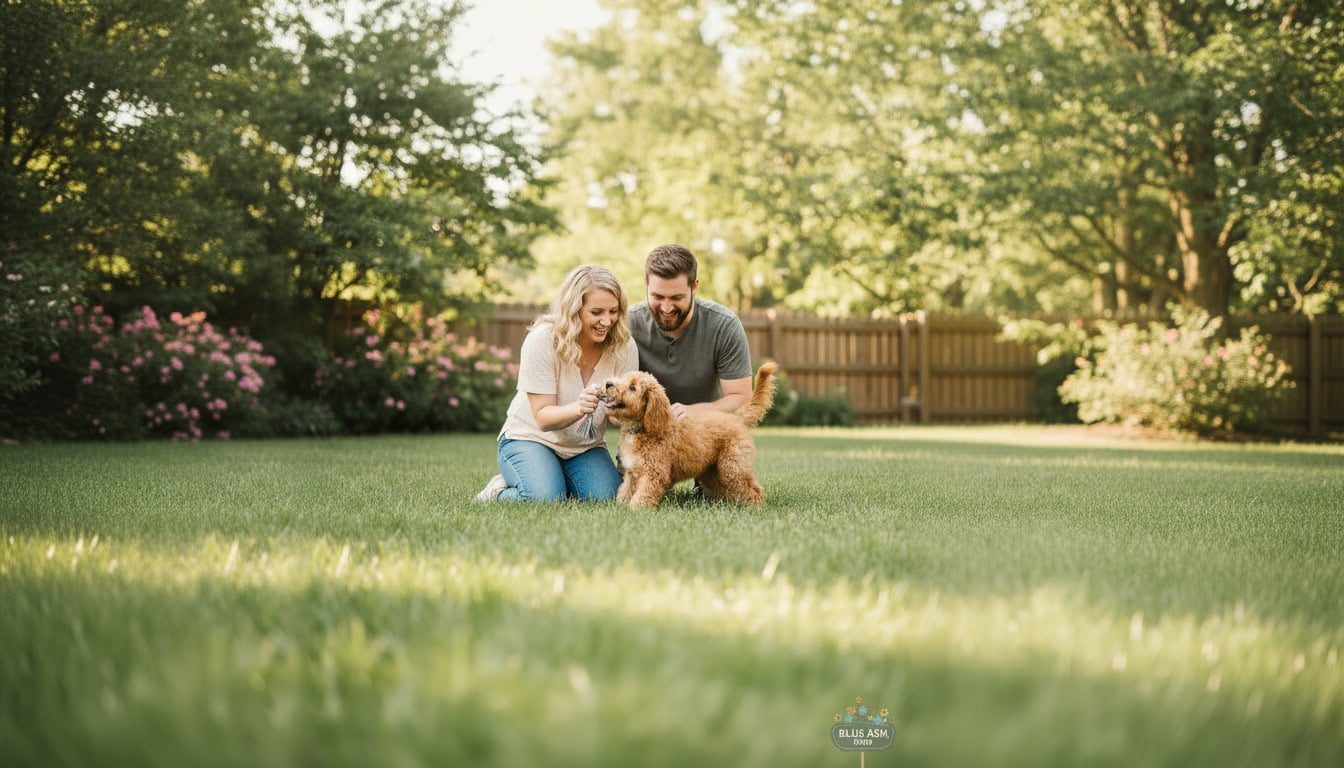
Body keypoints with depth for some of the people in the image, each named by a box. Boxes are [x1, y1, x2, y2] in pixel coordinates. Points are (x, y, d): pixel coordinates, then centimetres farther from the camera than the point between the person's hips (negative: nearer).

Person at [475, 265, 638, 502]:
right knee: (545, 499, -30)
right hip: (530, 438, -3)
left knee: (606, 498, -24)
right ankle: (499, 491, 4)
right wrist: (578, 409, -43)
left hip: (585, 447, 3)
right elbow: (543, 417, -21)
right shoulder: (542, 340, -21)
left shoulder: (624, 347, -12)